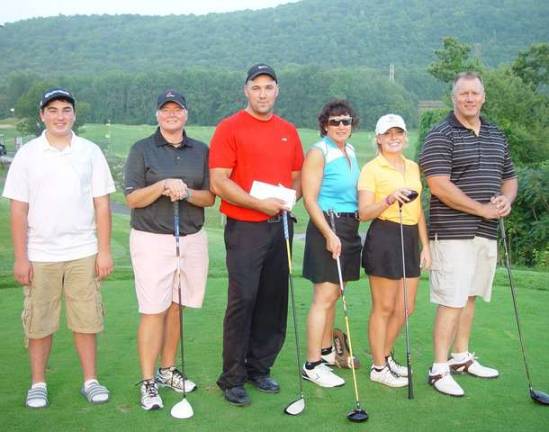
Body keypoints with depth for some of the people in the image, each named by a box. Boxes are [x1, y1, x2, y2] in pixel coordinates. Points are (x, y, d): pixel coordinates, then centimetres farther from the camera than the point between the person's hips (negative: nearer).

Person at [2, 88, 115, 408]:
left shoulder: (90, 152, 5)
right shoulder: (27, 154, 2)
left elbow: (102, 204, 4)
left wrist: (105, 250, -1)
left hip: (83, 253, 1)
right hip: (40, 255, 0)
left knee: (86, 320, 6)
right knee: (39, 323, 6)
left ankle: (91, 380, 19)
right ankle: (38, 384, 21)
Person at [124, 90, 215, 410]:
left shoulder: (201, 150, 10)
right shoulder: (142, 149, 1)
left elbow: (210, 198, 7)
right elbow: (132, 199, -3)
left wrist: (186, 192, -13)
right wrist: (163, 186, -19)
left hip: (192, 238, 3)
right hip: (152, 239, -3)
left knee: (176, 307, 10)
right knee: (153, 311, -4)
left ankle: (168, 371, 24)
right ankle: (148, 382, 4)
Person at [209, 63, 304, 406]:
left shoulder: (289, 131, 13)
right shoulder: (230, 128, -3)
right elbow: (219, 182, -10)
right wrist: (258, 203, -18)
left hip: (281, 226, 5)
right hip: (245, 228, -5)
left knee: (274, 301, 9)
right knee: (243, 301, -5)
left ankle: (259, 368, 24)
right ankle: (233, 378, 7)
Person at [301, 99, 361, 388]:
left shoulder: (350, 151, 14)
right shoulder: (318, 152, -10)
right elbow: (309, 199, -15)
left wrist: (351, 229, 16)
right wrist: (329, 234, -20)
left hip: (349, 227, 8)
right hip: (327, 226, -8)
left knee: (333, 295, 16)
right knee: (324, 297, -8)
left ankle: (326, 351, 29)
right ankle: (312, 365, -3)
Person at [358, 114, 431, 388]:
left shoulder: (413, 167, 14)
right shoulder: (371, 169, -6)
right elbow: (364, 213, -12)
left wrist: (425, 245, 14)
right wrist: (389, 200, -27)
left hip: (410, 239, 7)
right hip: (383, 239, -7)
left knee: (406, 308, 12)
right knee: (384, 308, 3)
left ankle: (385, 356, 32)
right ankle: (378, 368, 17)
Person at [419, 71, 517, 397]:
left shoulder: (497, 137, 15)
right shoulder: (441, 136, -8)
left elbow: (510, 178, 22)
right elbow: (439, 186, -17)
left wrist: (506, 200, -1)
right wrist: (482, 209, -16)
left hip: (487, 233, 7)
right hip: (454, 232, -7)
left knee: (470, 296, 15)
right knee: (451, 301, -6)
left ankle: (461, 357, 29)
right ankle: (440, 370, 2)